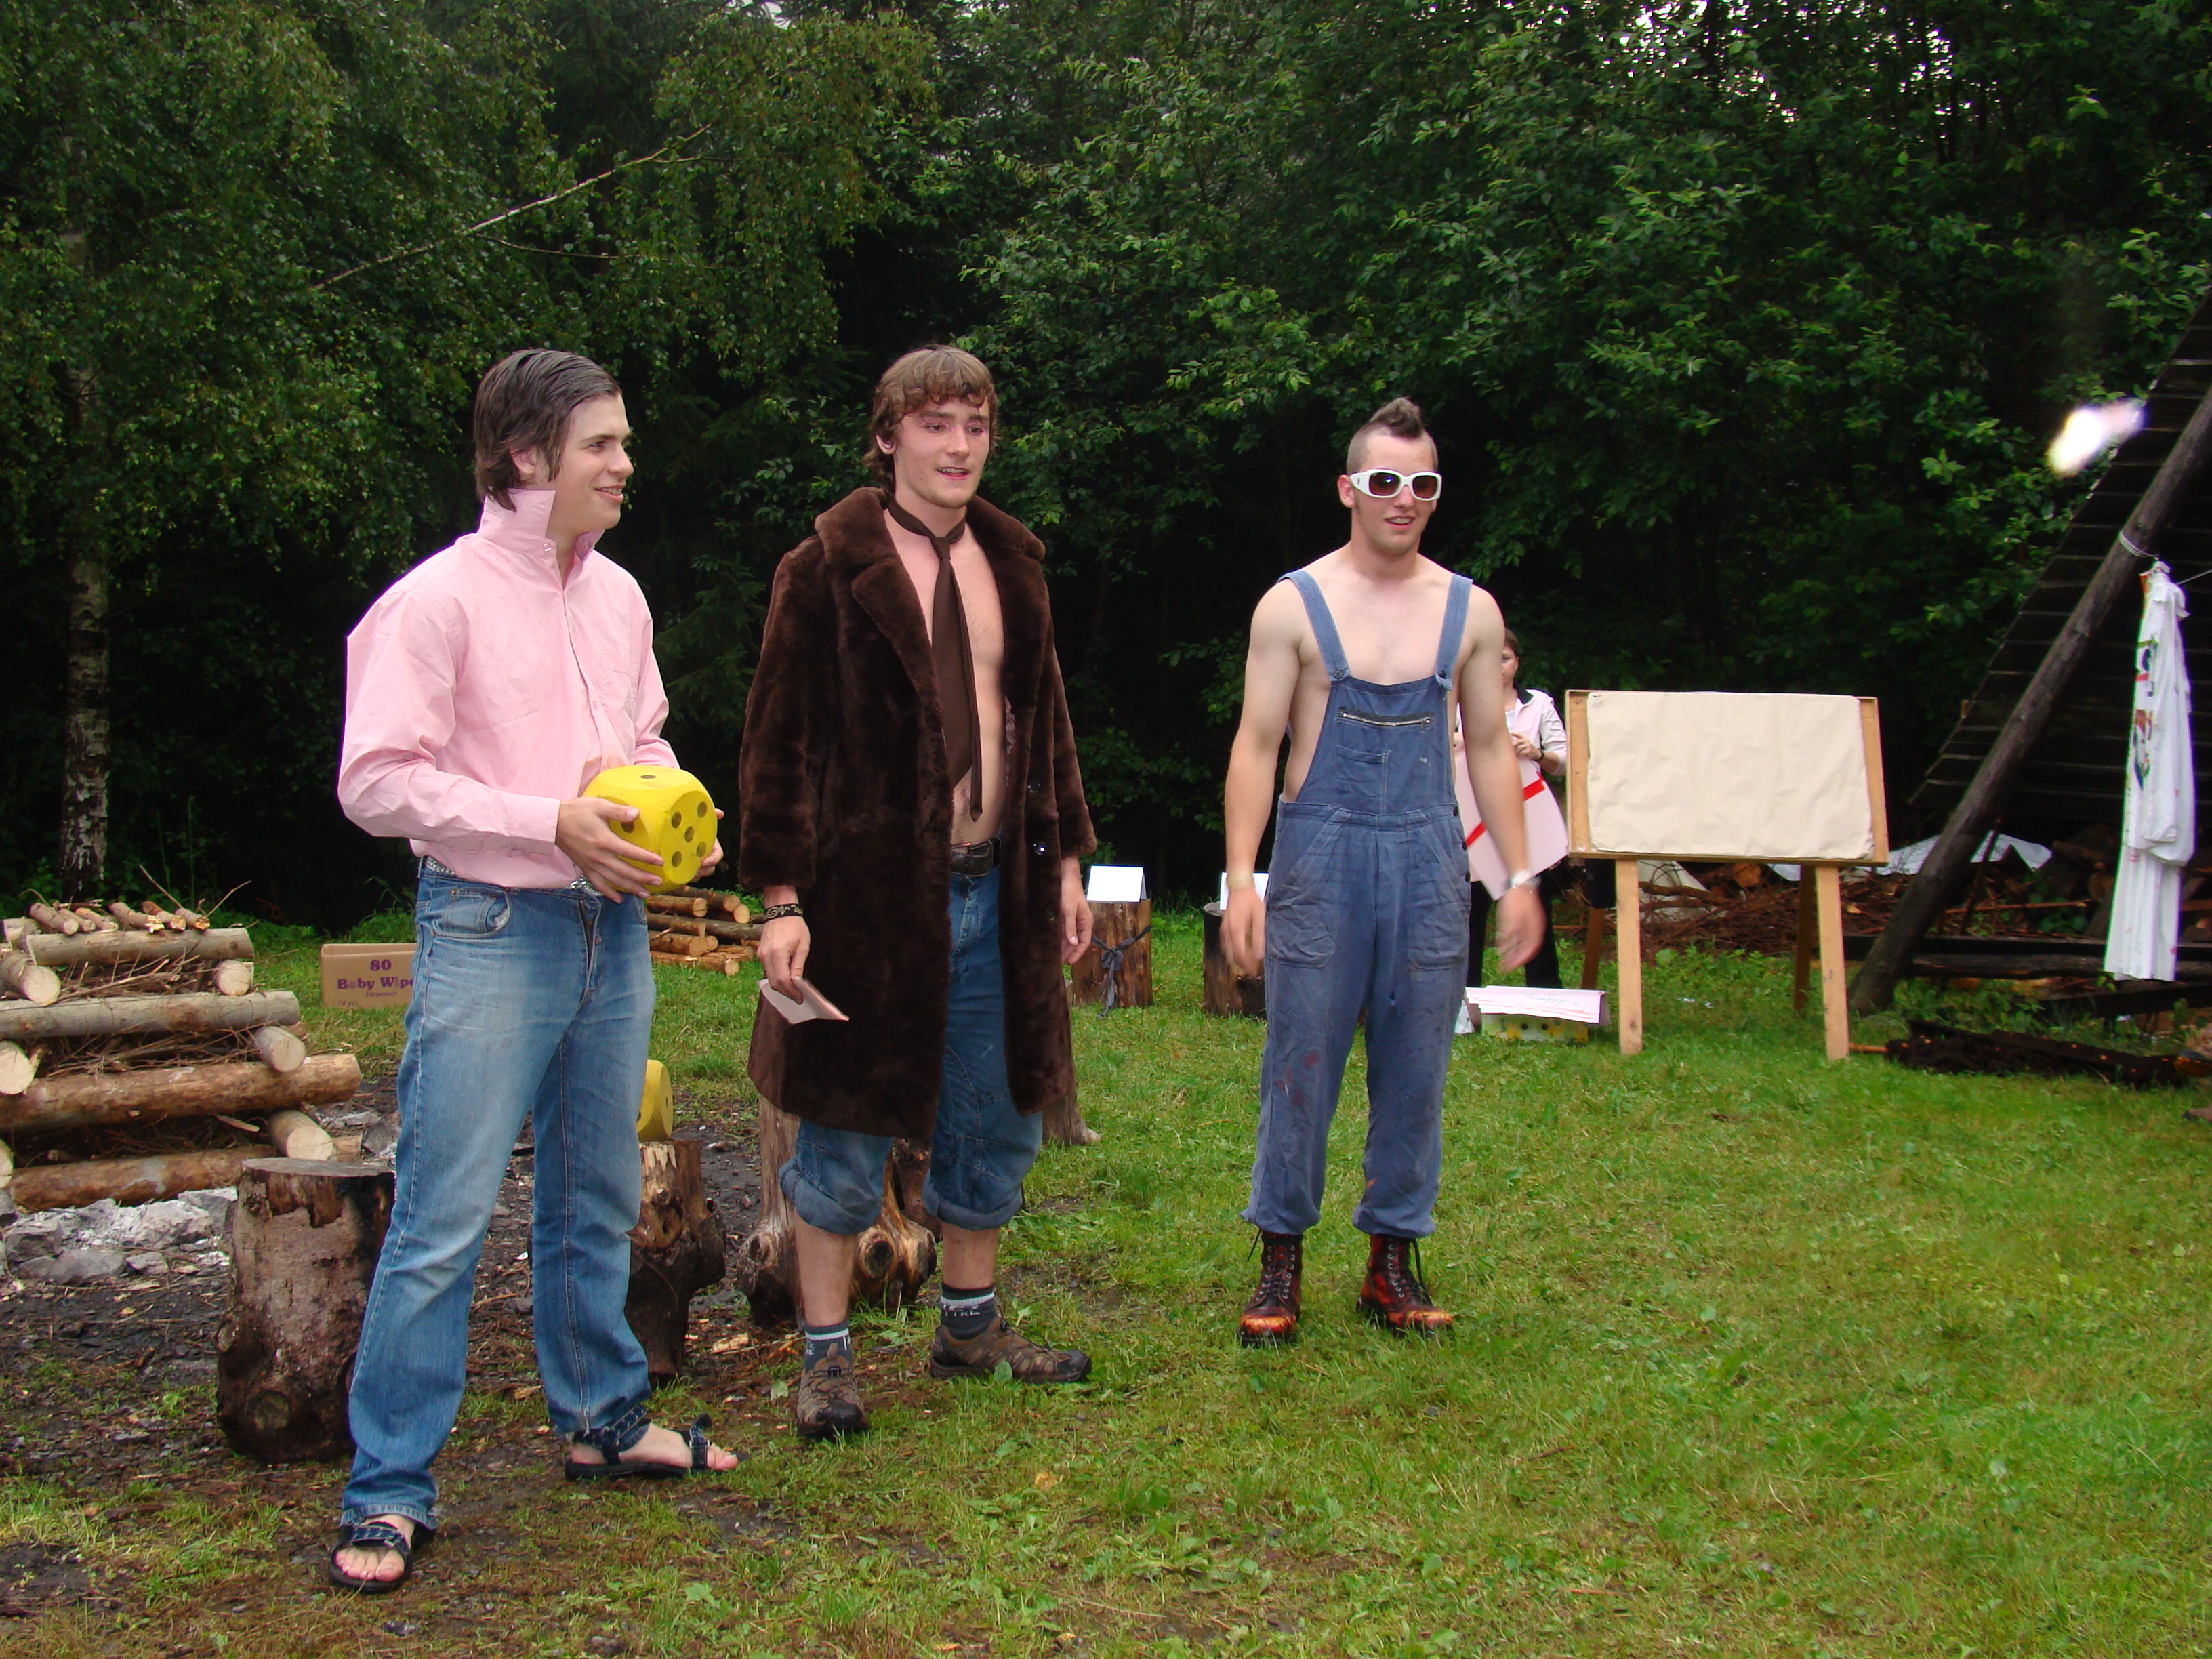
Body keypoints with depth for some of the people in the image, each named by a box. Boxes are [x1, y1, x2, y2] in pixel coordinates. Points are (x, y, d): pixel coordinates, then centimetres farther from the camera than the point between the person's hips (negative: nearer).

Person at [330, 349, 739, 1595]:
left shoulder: (618, 596, 11)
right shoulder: (441, 598, -10)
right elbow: (376, 780, -14)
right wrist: (551, 822, -19)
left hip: (611, 930, 7)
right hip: (492, 932, -7)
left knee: (597, 1202, 17)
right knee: (444, 1224, -5)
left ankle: (604, 1421, 33)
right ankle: (390, 1492, 6)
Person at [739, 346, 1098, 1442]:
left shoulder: (1012, 564, 12)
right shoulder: (828, 569, -7)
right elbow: (779, 739, -9)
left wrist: (1066, 859, 13)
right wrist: (781, 898, -15)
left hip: (994, 889, 6)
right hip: (870, 892, -6)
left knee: (996, 1123, 16)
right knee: (847, 1136, 4)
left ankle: (970, 1325, 33)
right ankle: (826, 1354, 18)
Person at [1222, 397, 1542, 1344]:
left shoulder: (1470, 610, 9)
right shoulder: (1294, 605, 0)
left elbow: (1490, 750, 12)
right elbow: (1256, 748, -2)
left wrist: (1519, 876, 7)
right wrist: (1241, 878, -10)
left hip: (1429, 858, 3)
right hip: (1322, 852, -2)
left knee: (1415, 1066, 6)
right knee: (1301, 1061, 0)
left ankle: (1393, 1256, 19)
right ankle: (1281, 1256, 13)